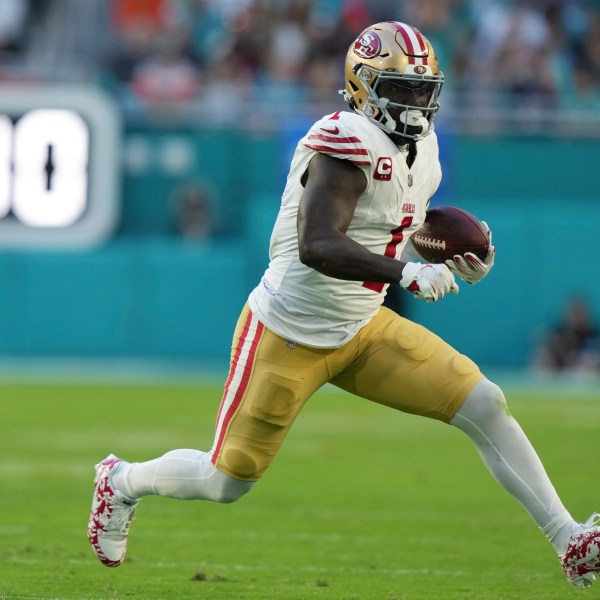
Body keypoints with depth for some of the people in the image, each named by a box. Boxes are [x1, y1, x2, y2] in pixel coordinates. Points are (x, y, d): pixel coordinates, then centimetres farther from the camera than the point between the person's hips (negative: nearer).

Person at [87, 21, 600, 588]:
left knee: (485, 407, -5)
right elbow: (317, 247, -35)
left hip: (362, 329, 8)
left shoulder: (419, 149, 5)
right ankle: (123, 482, 34)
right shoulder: (348, 142, -23)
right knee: (226, 482, 4)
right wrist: (407, 272, -44)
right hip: (287, 334, -7)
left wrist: (459, 262, -1)